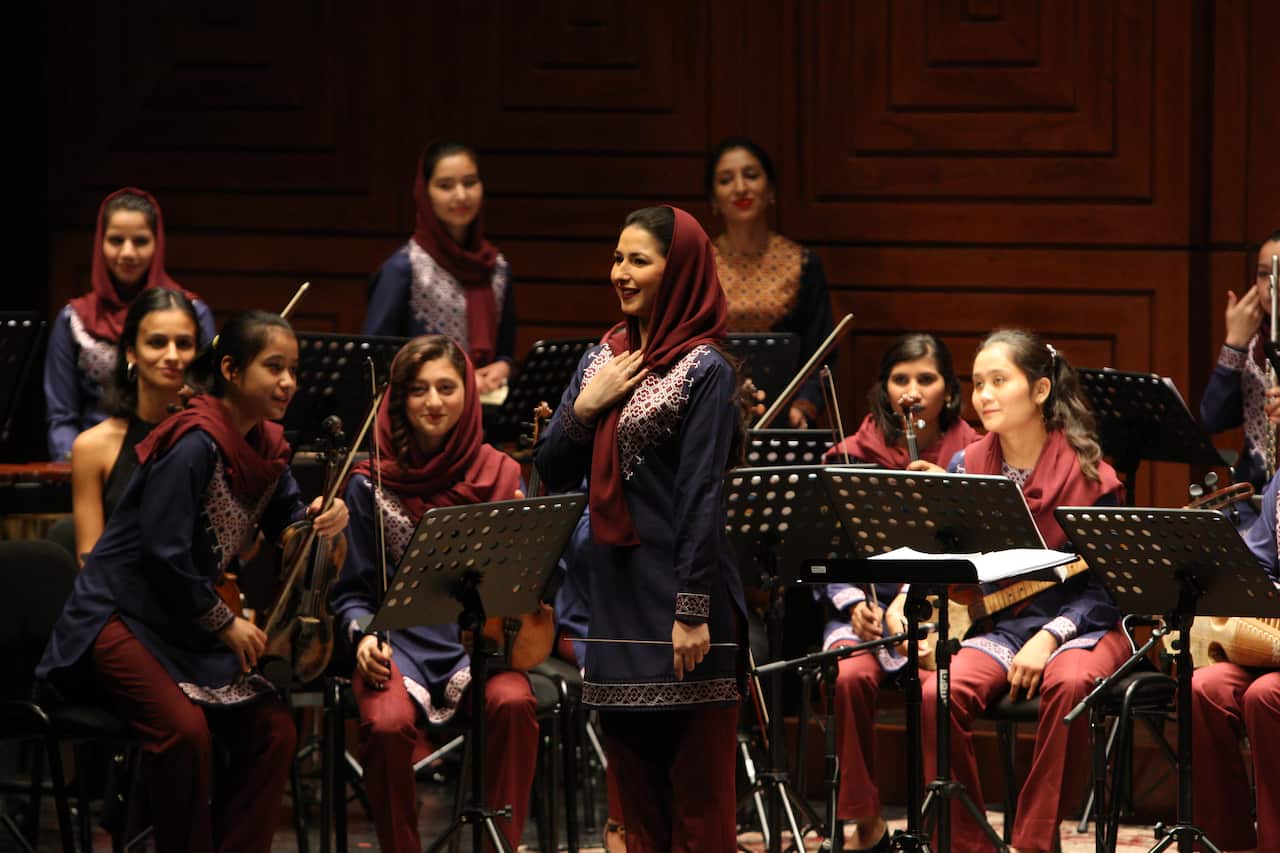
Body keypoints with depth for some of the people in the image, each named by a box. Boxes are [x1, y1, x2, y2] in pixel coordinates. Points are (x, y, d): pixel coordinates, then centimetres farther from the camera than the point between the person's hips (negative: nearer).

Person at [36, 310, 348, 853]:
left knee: (272, 729, -7)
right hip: (121, 616, -8)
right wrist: (225, 623, -12)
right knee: (184, 728, -29)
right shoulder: (195, 444, -21)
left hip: (189, 624, 8)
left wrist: (319, 521, -9)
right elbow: (165, 554, -23)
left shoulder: (265, 448, 3)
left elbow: (287, 521, 15)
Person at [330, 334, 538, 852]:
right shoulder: (371, 484, 4)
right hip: (401, 643, 0)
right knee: (388, 723, -33)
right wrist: (363, 633, -10)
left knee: (513, 703, -33)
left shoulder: (501, 475, 5)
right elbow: (353, 589, 10)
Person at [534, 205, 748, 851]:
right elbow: (552, 470, 12)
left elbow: (701, 498, -14)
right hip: (614, 596, 7)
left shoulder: (705, 371, -9)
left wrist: (693, 610, -19)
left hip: (676, 598, -7)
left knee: (695, 795, -2)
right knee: (637, 794, 10)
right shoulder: (605, 356, 11)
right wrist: (584, 407, -5)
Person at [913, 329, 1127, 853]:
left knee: (1069, 684, -37)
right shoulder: (968, 468, 5)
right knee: (941, 693, -28)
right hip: (999, 625, 3)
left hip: (1080, 626, -3)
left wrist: (1049, 638, -18)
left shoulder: (1087, 475, -6)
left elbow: (1102, 590, -4)